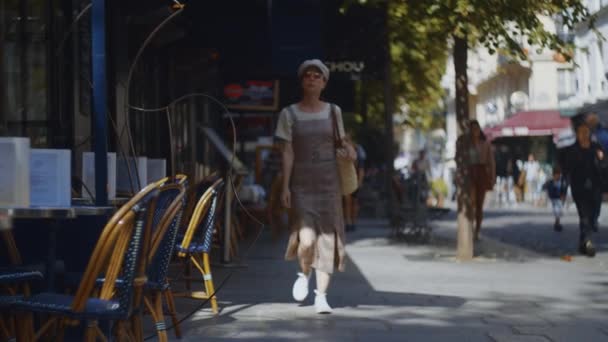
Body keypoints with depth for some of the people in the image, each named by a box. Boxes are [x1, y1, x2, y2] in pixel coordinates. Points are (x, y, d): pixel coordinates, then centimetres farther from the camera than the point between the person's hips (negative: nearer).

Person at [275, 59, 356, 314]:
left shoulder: (333, 112, 9)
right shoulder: (289, 114, 2)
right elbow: (287, 152, -1)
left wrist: (348, 152, -7)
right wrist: (285, 186, -7)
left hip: (328, 181, 2)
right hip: (301, 183, -2)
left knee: (327, 238, 0)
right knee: (306, 238, -18)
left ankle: (321, 296, 9)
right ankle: (304, 274, 14)